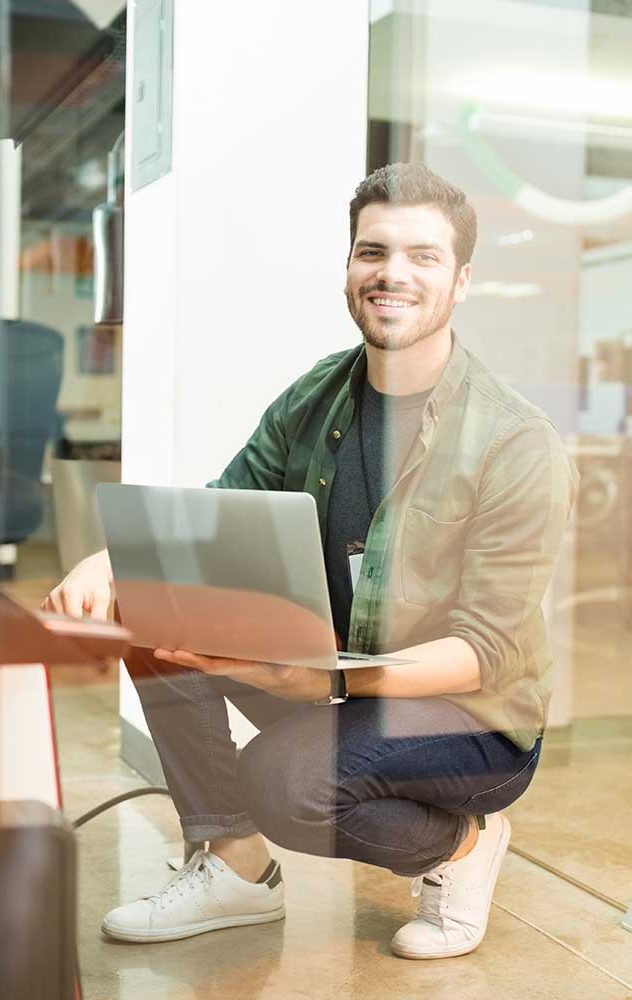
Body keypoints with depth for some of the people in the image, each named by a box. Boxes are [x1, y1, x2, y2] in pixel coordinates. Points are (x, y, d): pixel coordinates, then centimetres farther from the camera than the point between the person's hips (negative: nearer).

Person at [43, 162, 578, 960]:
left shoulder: (521, 445, -20)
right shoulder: (314, 399, -1)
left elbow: (488, 653, -21)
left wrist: (331, 679, -36)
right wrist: (105, 565, -20)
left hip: (473, 716, -6)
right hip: (329, 675, 6)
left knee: (279, 778, -32)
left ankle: (459, 844, 1)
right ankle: (235, 867, 3)